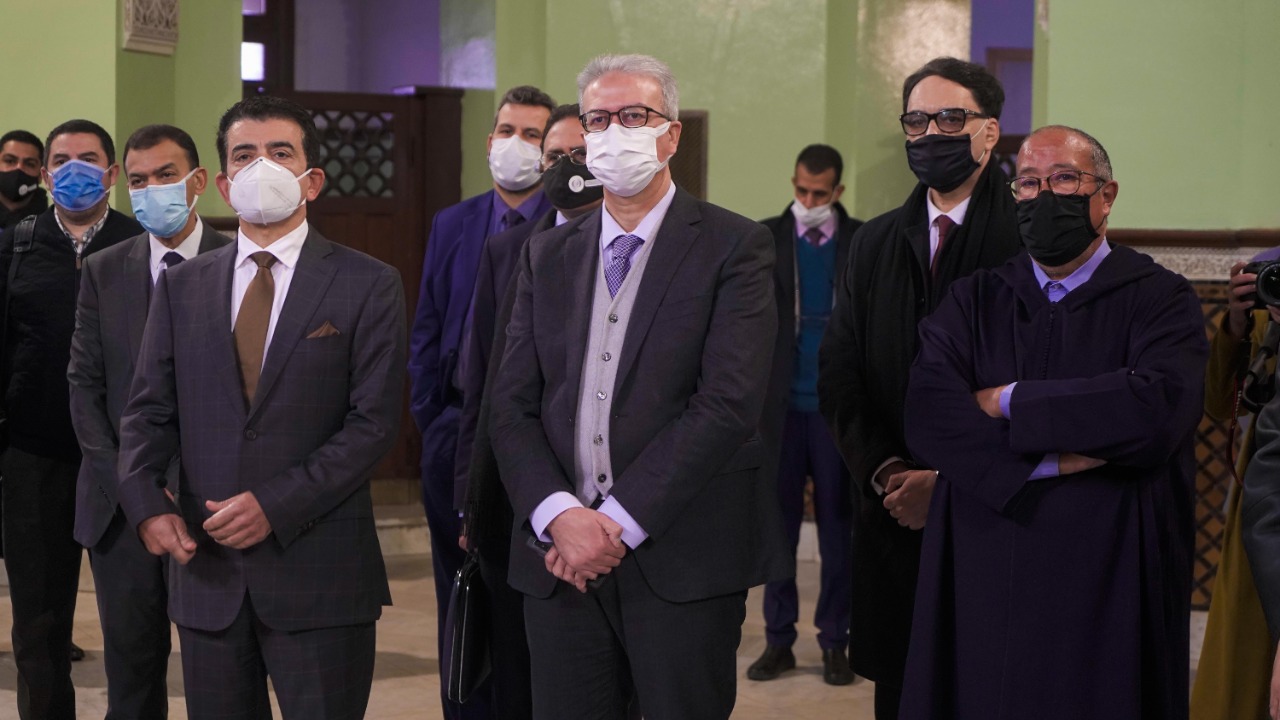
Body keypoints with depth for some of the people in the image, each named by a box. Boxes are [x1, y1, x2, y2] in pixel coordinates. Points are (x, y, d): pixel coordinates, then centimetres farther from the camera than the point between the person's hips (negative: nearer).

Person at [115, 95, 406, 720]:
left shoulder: (369, 286, 0)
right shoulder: (181, 286, 12)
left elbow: (374, 422, -6)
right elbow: (148, 410, 10)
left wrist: (275, 505, -15)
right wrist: (147, 504, -9)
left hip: (319, 570, -3)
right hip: (206, 570, 3)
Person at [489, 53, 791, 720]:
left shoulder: (734, 246, -2)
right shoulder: (546, 254, 13)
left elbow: (729, 402, -12)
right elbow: (512, 405, 6)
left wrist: (619, 522, -15)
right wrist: (559, 515, -11)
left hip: (683, 560, -4)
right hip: (561, 562, 4)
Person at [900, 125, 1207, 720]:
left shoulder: (1160, 301, 1)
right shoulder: (973, 302, 10)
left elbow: (1159, 404, -19)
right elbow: (927, 412, -6)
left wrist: (1009, 402, -11)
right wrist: (1051, 461, -17)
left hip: (1108, 588, -2)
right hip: (983, 581, 2)